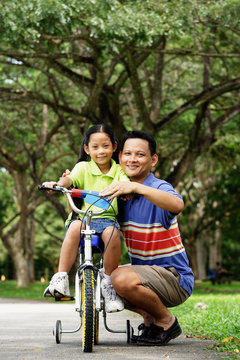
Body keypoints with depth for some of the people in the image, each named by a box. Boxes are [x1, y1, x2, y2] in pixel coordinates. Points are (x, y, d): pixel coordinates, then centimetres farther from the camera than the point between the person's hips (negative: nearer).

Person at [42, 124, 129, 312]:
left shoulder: (118, 170, 12)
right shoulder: (83, 167, 9)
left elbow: (126, 183, -7)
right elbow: (70, 178, -11)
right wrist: (57, 184, -34)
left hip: (107, 217, 1)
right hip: (82, 216, 0)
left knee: (112, 232, -35)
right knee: (75, 226, -36)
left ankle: (109, 283, -18)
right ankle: (61, 279, -32)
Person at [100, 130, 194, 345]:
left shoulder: (159, 188, -16)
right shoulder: (121, 194, 6)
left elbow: (177, 205, -40)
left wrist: (136, 187, -49)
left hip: (175, 277, -8)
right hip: (145, 270, 8)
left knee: (122, 279, -31)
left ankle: (167, 322, -6)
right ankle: (149, 318, 12)